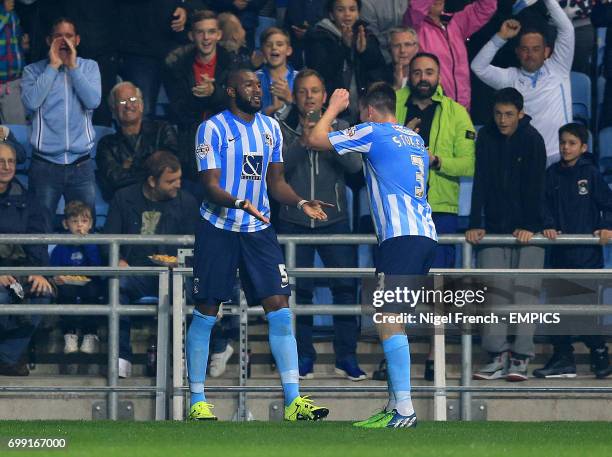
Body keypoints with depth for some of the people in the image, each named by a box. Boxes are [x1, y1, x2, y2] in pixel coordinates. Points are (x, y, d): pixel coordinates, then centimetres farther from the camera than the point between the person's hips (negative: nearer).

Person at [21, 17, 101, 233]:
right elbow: (31, 101, -14)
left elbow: (93, 101, -7)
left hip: (81, 164, 1)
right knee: (40, 231, 1)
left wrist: (73, 67, -8)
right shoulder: (34, 71, 5)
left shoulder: (89, 67, 8)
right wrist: (53, 66, -9)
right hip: (44, 164, -1)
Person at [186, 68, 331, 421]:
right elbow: (210, 187, -14)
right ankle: (197, 401, 10)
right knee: (206, 313, 1)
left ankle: (293, 400, -6)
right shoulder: (213, 129, -8)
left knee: (279, 308, -5)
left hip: (259, 230, 5)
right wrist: (240, 203, -33)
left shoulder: (271, 128, 10)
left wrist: (301, 203, -3)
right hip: (218, 229, -5)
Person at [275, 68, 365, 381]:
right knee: (299, 290, 0)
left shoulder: (339, 128, 8)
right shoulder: (284, 130, 5)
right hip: (294, 222, 0)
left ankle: (346, 356, 0)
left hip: (334, 219, 0)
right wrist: (302, 139, -19)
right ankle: (303, 357, 8)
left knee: (345, 286, -6)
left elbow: (354, 164, -7)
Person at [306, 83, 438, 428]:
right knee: (393, 320, 13)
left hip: (401, 237, -9)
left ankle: (404, 410, -23)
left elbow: (316, 140, 4)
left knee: (388, 321, -14)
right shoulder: (415, 139, 22)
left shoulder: (373, 132, 0)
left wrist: (334, 108, 21)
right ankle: (396, 405, 13)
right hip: (426, 235, 9)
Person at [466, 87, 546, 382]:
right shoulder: (486, 137, 2)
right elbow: (480, 182, -3)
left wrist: (529, 225, -19)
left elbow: (535, 186, -11)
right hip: (494, 226, 3)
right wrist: (475, 224, -10)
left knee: (525, 292, -6)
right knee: (493, 291, -5)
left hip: (527, 230, -3)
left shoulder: (532, 139, -7)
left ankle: (520, 358, -5)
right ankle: (497, 356, -5)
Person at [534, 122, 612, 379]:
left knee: (587, 302, -7)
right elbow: (545, 204, 6)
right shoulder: (552, 174, 8)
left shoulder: (590, 174, 1)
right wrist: (548, 225, -11)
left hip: (587, 250, -4)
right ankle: (562, 358, 9)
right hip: (560, 250, 4)